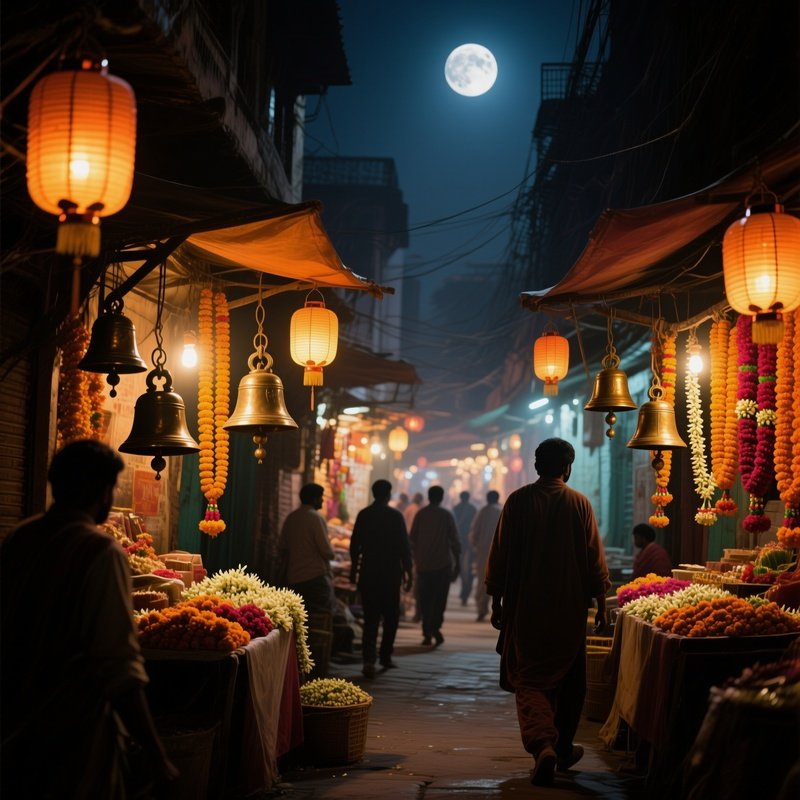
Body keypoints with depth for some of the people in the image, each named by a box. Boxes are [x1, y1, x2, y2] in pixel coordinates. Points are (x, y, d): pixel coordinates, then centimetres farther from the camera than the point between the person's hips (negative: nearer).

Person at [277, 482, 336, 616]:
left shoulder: (290, 518, 10)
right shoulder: (316, 518, -10)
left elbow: (282, 547, 15)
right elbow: (328, 552, -13)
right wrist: (331, 555, 9)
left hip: (292, 579, 7)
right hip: (315, 577, -7)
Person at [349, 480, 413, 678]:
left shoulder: (363, 515, 3)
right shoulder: (395, 516, -6)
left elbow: (354, 544, 7)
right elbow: (404, 546, -6)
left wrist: (353, 569, 17)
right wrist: (407, 572, 1)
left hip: (368, 572, 2)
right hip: (390, 573, -2)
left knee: (370, 617, 1)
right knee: (390, 616, 13)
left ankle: (368, 659, -12)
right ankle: (385, 656, 15)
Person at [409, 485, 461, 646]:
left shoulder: (420, 514, 4)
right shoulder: (447, 515, 0)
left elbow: (412, 539, 6)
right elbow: (454, 541, -1)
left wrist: (415, 559, 15)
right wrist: (457, 563, 6)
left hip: (423, 564, 2)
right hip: (443, 563, -2)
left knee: (425, 600, 6)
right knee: (439, 598, 4)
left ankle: (427, 633, 3)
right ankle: (435, 627, -14)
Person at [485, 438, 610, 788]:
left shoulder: (517, 501, -3)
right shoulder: (579, 504, -4)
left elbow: (500, 555, 0)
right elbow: (595, 559, -2)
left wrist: (496, 600, 9)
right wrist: (601, 603, 7)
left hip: (525, 608, 0)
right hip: (569, 609, 1)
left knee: (529, 680, 2)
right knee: (568, 679, 17)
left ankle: (542, 744, -21)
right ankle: (563, 747, 28)